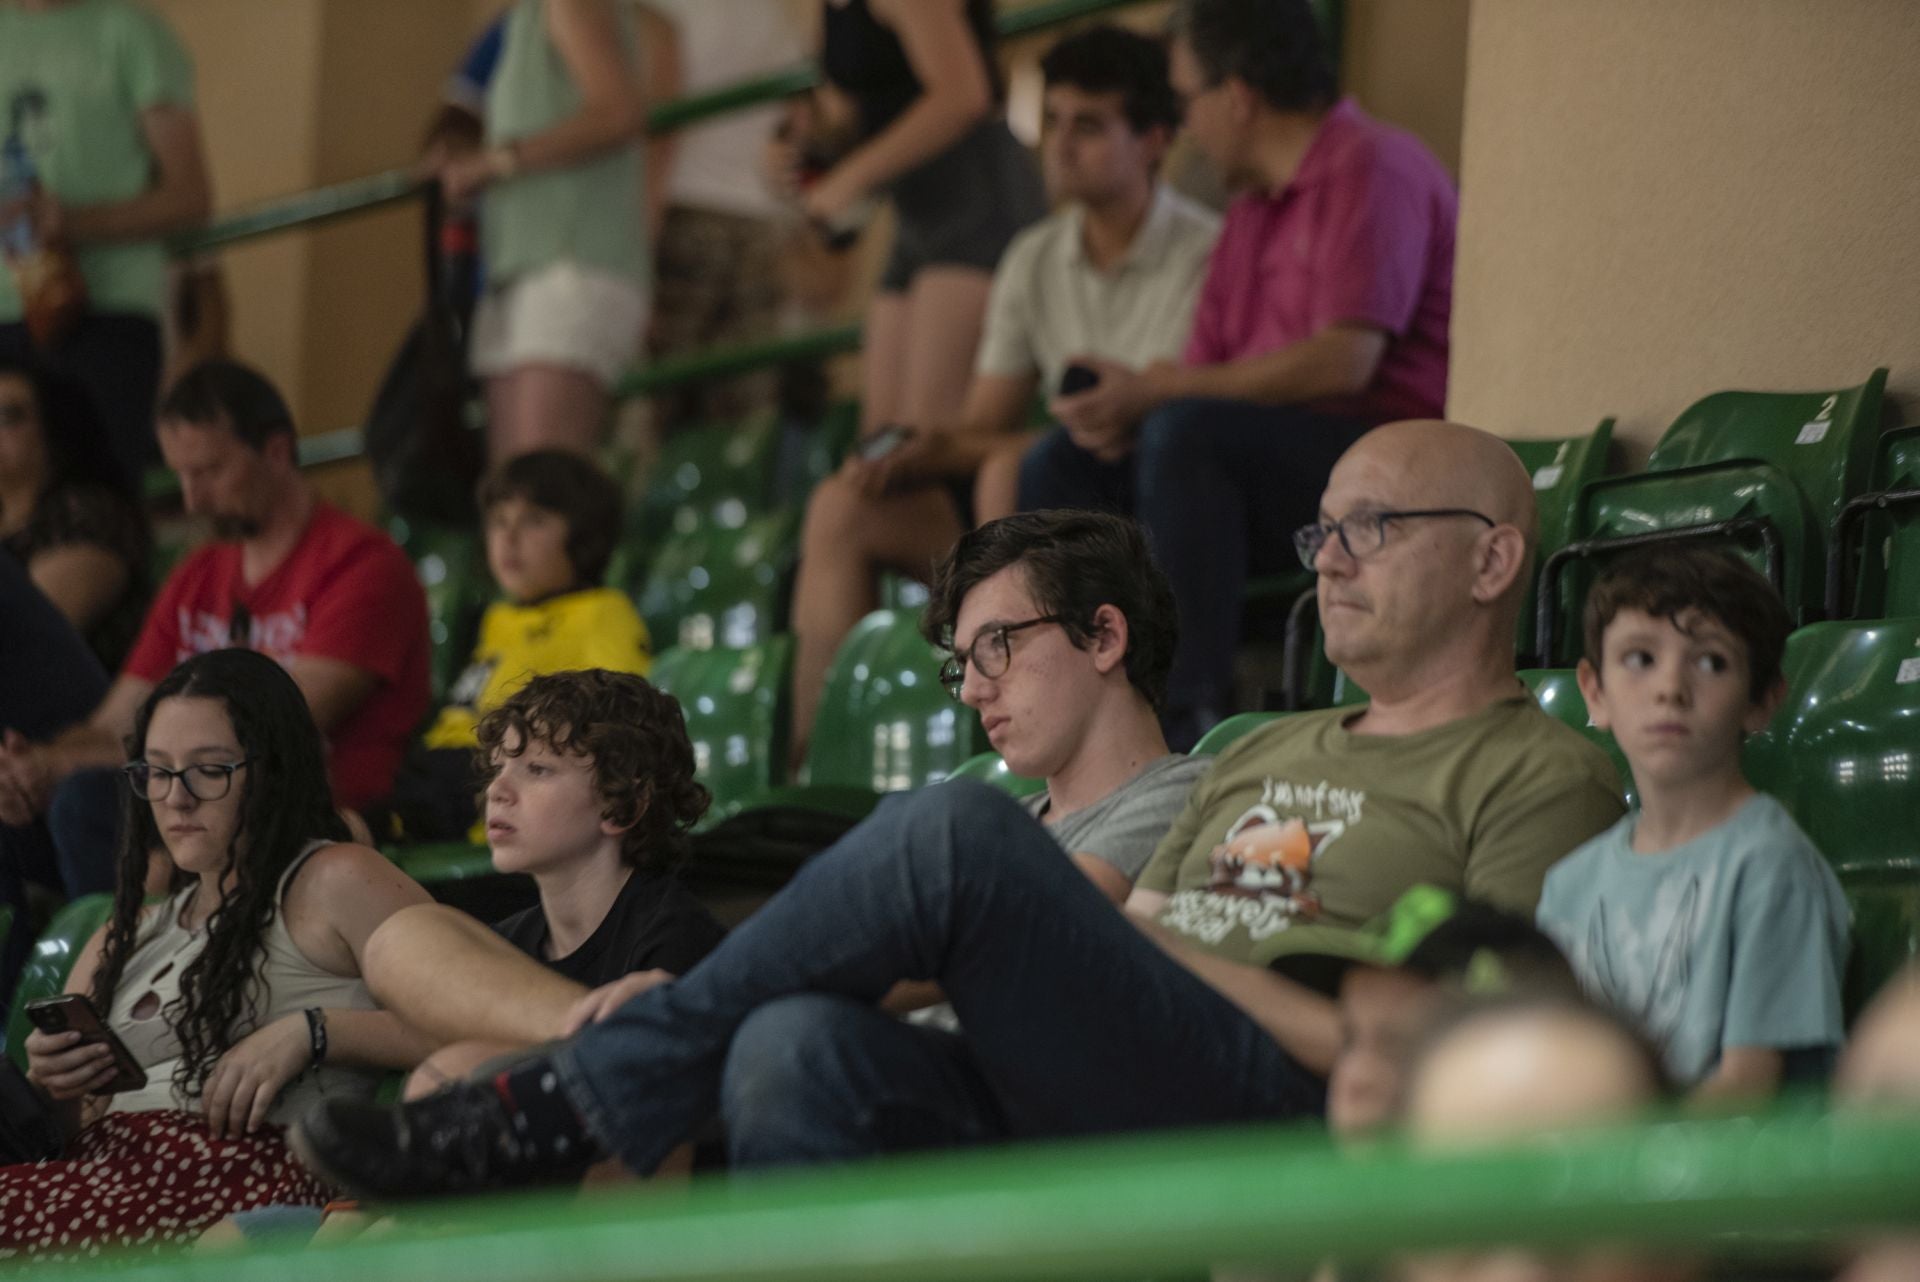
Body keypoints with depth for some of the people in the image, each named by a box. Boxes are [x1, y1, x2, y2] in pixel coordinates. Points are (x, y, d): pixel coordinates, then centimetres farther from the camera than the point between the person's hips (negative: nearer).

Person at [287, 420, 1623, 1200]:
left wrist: (1185, 954, -4)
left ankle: (574, 1105, -16)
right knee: (799, 1047, -25)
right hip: (1069, 1112, 7)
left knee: (961, 832, -26)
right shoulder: (1266, 755, 34)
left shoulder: (1542, 777, 9)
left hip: (1268, 1112, -7)